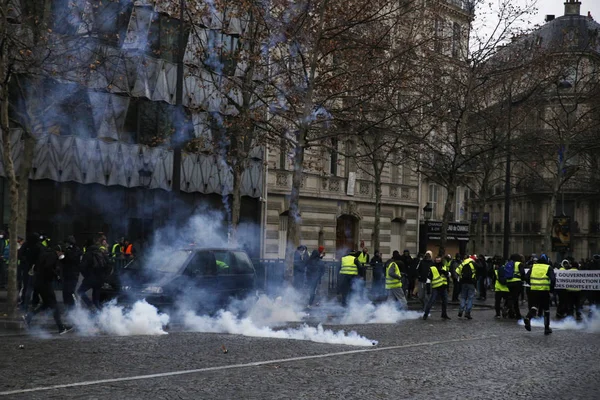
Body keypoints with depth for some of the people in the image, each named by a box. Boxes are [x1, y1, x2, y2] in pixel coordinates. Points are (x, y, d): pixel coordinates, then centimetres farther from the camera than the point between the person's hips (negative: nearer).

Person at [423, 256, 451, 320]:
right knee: (431, 301, -11)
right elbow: (428, 279, -5)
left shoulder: (444, 267, 14)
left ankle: (444, 314, 27)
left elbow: (449, 274, 5)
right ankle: (425, 314, -5)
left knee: (445, 302, 12)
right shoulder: (432, 269, -2)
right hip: (436, 288, -5)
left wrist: (445, 272, -15)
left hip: (444, 288, 5)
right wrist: (428, 288, -12)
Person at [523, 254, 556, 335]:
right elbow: (553, 279, -9)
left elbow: (526, 277, 5)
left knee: (534, 307, 2)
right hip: (544, 291, -2)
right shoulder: (548, 268, 2)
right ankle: (547, 328, 17)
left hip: (533, 290, 2)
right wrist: (551, 288, 5)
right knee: (546, 309, 12)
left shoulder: (533, 266, 10)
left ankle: (528, 318, -30)